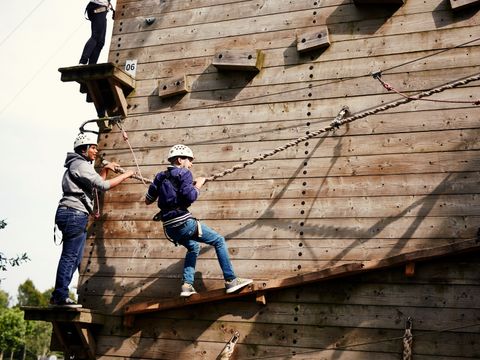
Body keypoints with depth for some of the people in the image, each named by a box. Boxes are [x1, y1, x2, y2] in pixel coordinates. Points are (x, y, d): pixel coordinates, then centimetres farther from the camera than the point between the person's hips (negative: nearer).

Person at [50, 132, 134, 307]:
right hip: (74, 213, -11)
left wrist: (105, 170, 19)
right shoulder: (80, 164, -8)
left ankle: (58, 296, 14)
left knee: (75, 258, 11)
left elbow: (95, 185, 30)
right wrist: (124, 175, -6)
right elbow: (103, 185, -15)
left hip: (77, 215, 11)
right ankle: (61, 296, -9)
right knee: (69, 256, -10)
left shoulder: (81, 165, 24)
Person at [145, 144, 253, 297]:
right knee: (219, 241, 5)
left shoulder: (160, 176, 15)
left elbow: (148, 200, 17)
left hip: (169, 227, 7)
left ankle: (187, 285, 20)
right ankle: (230, 280, 1)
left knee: (193, 247, 31)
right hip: (183, 222, -7)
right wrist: (198, 184, 1)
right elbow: (190, 197, -17)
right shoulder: (184, 173, -4)